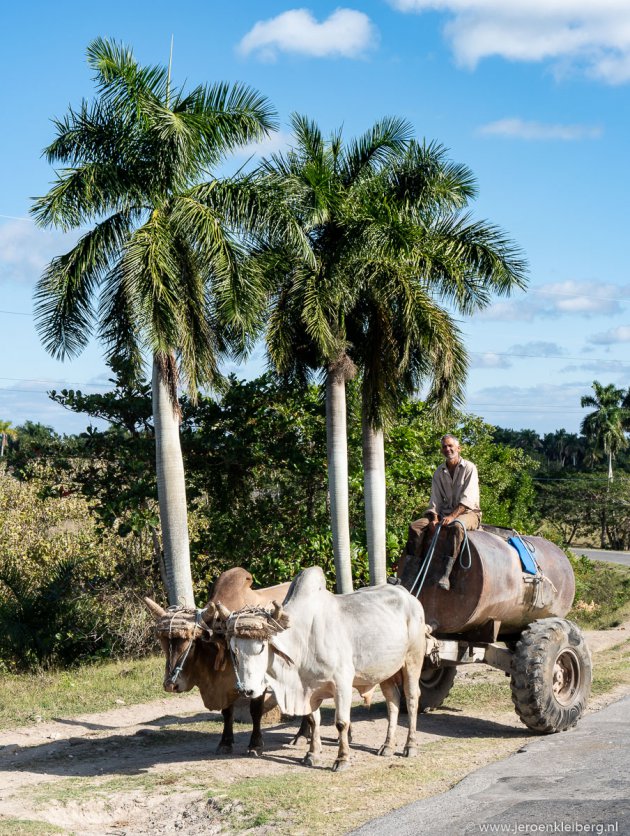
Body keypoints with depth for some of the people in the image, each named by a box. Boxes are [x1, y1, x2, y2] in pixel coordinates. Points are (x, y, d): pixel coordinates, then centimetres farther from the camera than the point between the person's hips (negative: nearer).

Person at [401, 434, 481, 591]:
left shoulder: (469, 468, -4)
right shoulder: (439, 473, 12)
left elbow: (467, 499, -15)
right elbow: (435, 500, 7)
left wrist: (452, 516, -27)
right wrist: (434, 518, -13)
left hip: (468, 512, -5)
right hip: (445, 512, 5)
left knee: (456, 527, -41)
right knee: (415, 526, -18)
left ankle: (446, 574, -47)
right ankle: (407, 572, -24)